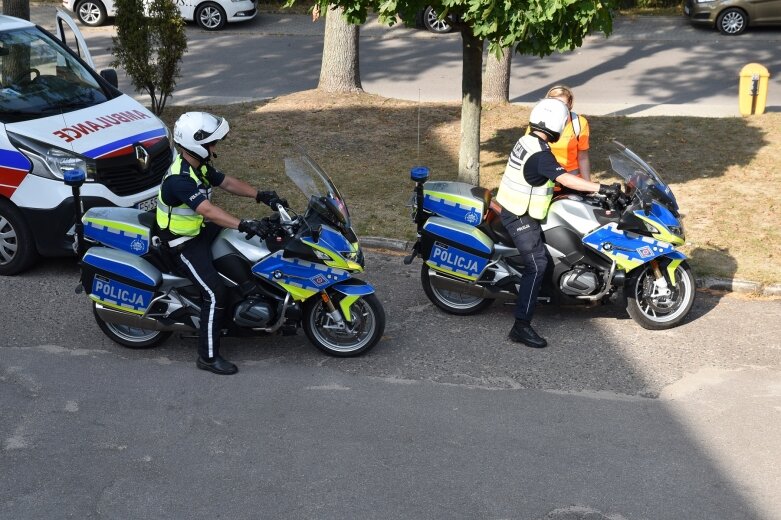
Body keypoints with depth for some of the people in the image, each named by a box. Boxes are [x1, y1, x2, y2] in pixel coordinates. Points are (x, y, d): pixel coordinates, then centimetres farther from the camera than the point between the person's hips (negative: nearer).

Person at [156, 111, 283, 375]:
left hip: (200, 229, 10)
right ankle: (208, 356, -9)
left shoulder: (199, 166, 1)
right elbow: (207, 210, -41)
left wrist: (261, 195, -2)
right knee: (215, 292, -20)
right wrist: (244, 225, -50)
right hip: (185, 243, -10)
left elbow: (228, 182, 10)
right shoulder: (179, 179, -31)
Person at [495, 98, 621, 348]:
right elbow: (565, 179, -34)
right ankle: (521, 326, -17)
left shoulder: (527, 141, 7)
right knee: (537, 265, -14)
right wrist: (602, 188, -35)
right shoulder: (540, 154, -25)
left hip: (515, 209, 10)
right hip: (520, 217, -10)